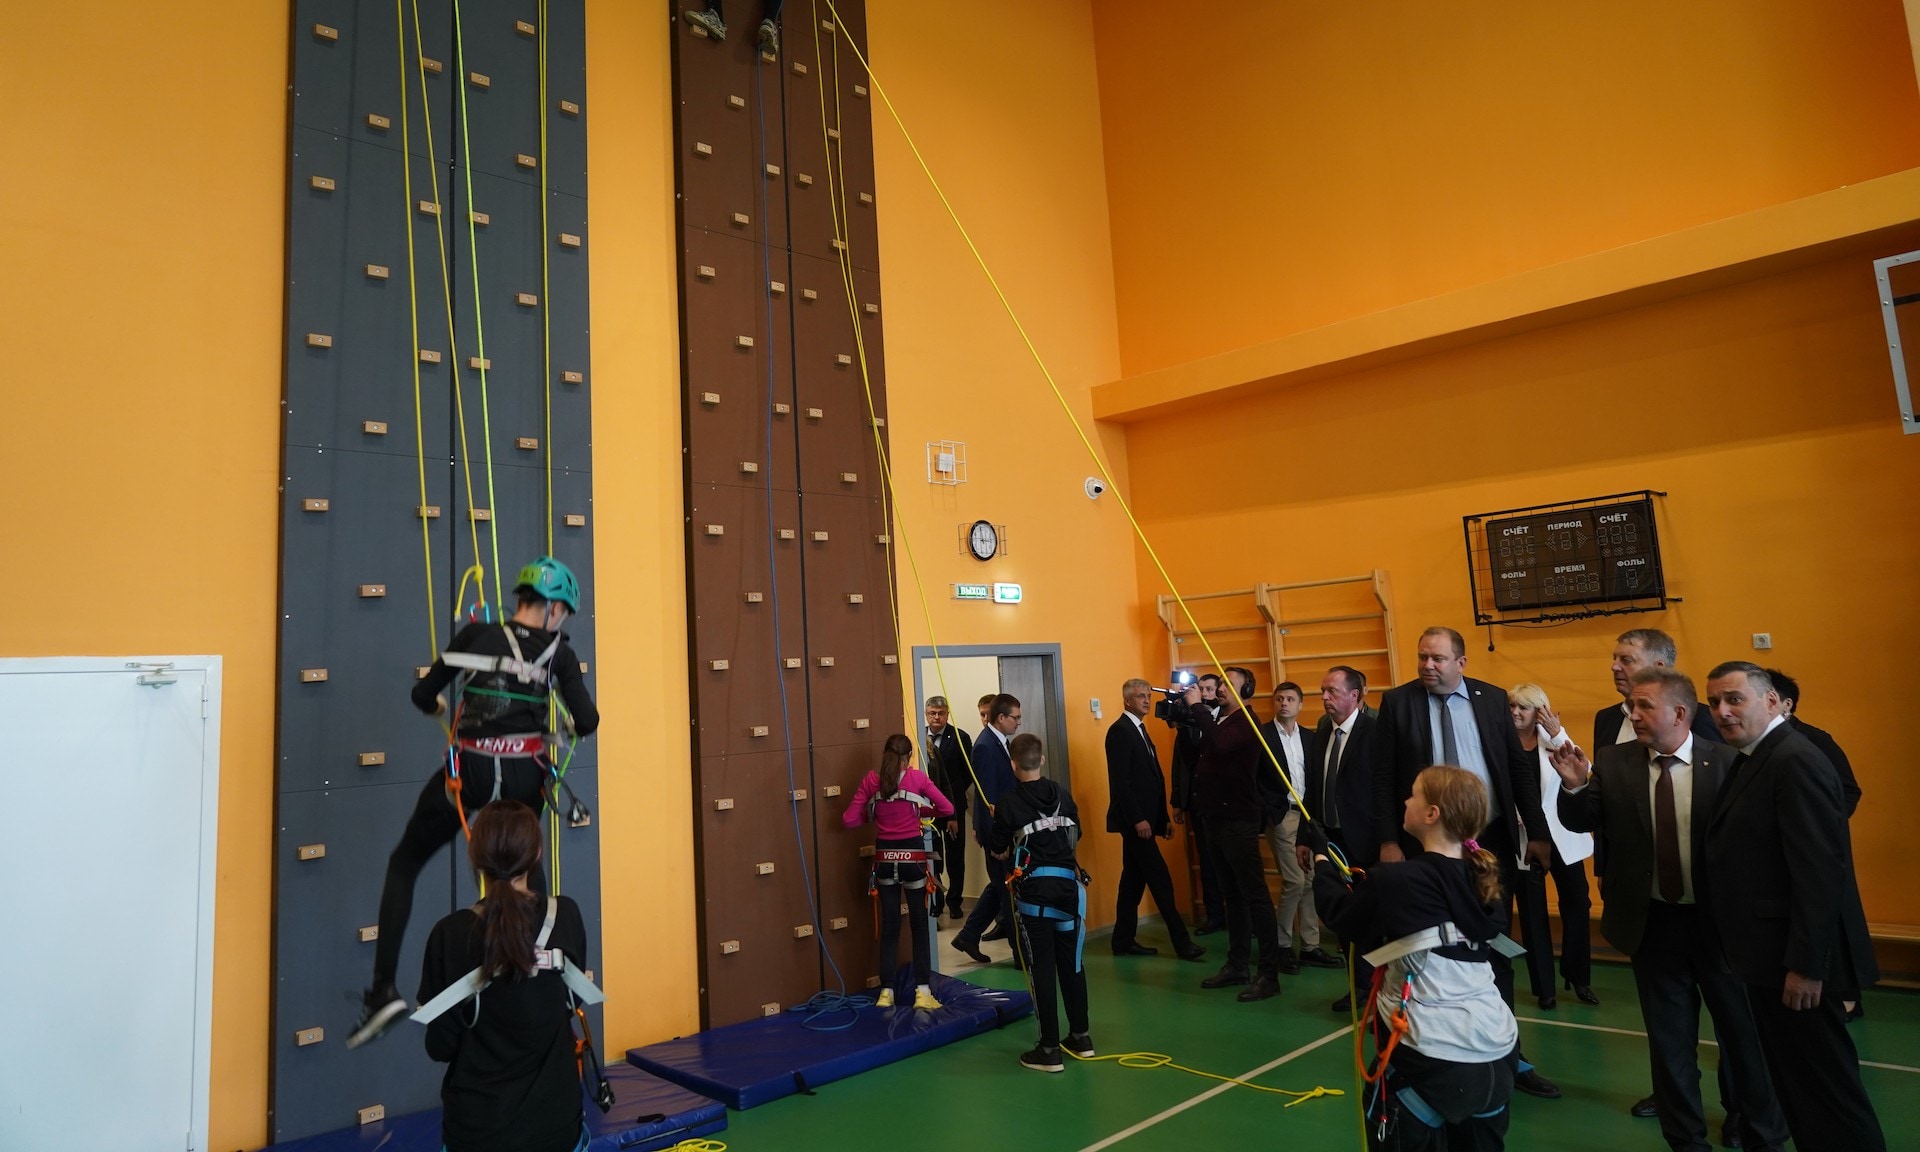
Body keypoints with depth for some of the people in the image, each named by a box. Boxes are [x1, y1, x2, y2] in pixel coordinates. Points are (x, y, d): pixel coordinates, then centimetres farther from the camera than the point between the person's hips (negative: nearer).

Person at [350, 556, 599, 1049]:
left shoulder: (476, 636, 0)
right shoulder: (559, 653, -1)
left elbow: (423, 695, 3)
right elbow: (587, 722, -5)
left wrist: (438, 705, 26)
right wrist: (568, 723, 18)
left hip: (469, 773, -1)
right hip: (525, 778, 1)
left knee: (403, 864, 18)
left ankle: (384, 989, 7)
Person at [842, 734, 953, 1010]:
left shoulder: (870, 780, -1)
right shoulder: (917, 777, -6)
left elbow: (848, 819, -3)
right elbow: (947, 808, -4)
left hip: (885, 857, 2)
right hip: (912, 855, -2)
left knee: (889, 925, 11)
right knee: (919, 923, 7)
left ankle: (886, 992, 14)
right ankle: (922, 992, 5)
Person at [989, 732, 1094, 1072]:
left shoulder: (1008, 803, -10)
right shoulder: (1063, 795, 2)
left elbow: (997, 852, -3)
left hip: (1033, 890, -4)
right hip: (1068, 884, 4)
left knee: (1042, 968, 2)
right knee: (1072, 963, 16)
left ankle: (1050, 1050, 7)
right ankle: (1081, 1037, 27)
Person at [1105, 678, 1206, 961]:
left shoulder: (1140, 730, 17)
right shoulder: (1120, 730, -12)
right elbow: (1120, 780, -18)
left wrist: (1163, 817, 14)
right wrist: (1138, 818, -21)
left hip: (1145, 818, 9)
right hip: (1135, 819, -9)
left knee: (1134, 880, 12)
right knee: (1160, 880, -7)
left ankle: (1123, 941, 18)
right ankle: (1181, 942, -2)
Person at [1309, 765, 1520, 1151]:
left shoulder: (1397, 880, -16)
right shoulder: (1483, 876, 3)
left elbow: (1341, 915, 0)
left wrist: (1322, 861, 16)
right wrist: (1369, 883, 18)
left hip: (1433, 1059, -6)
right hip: (1498, 1052, 6)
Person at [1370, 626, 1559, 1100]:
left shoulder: (1492, 698, 2)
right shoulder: (1397, 702, -4)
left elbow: (1520, 768, 5)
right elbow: (1382, 777, -5)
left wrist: (1537, 832, 0)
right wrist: (1387, 841, -10)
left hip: (1491, 842, 2)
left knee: (1495, 950, 13)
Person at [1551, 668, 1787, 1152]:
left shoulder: (1727, 762, -13)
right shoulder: (1612, 762, -7)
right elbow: (1581, 823, -5)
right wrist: (1574, 786, -24)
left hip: (1720, 919, -1)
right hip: (1652, 922, 2)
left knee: (1742, 1028, 19)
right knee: (1669, 1038, 16)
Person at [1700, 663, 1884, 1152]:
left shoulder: (1795, 760, -19)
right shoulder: (1753, 760, 11)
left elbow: (1820, 869, -24)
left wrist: (1806, 965, -24)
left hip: (1796, 962, -10)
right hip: (1772, 955, 10)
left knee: (1826, 1089, 1)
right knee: (1794, 1082, 20)